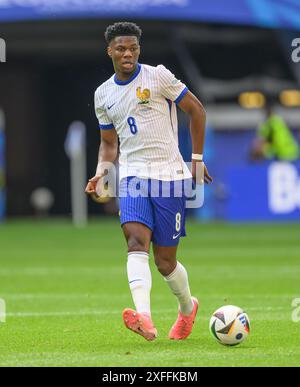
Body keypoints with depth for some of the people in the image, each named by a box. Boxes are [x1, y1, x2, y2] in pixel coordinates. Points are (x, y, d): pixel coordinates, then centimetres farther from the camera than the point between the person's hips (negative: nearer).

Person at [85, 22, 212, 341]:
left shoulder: (158, 76, -2)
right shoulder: (103, 94, 12)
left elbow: (196, 110, 4)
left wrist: (197, 159, 1)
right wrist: (100, 173, 4)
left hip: (169, 174, -3)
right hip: (132, 175, 3)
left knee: (165, 260, 0)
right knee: (136, 239, -25)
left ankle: (187, 307, 32)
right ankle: (144, 319, -39)